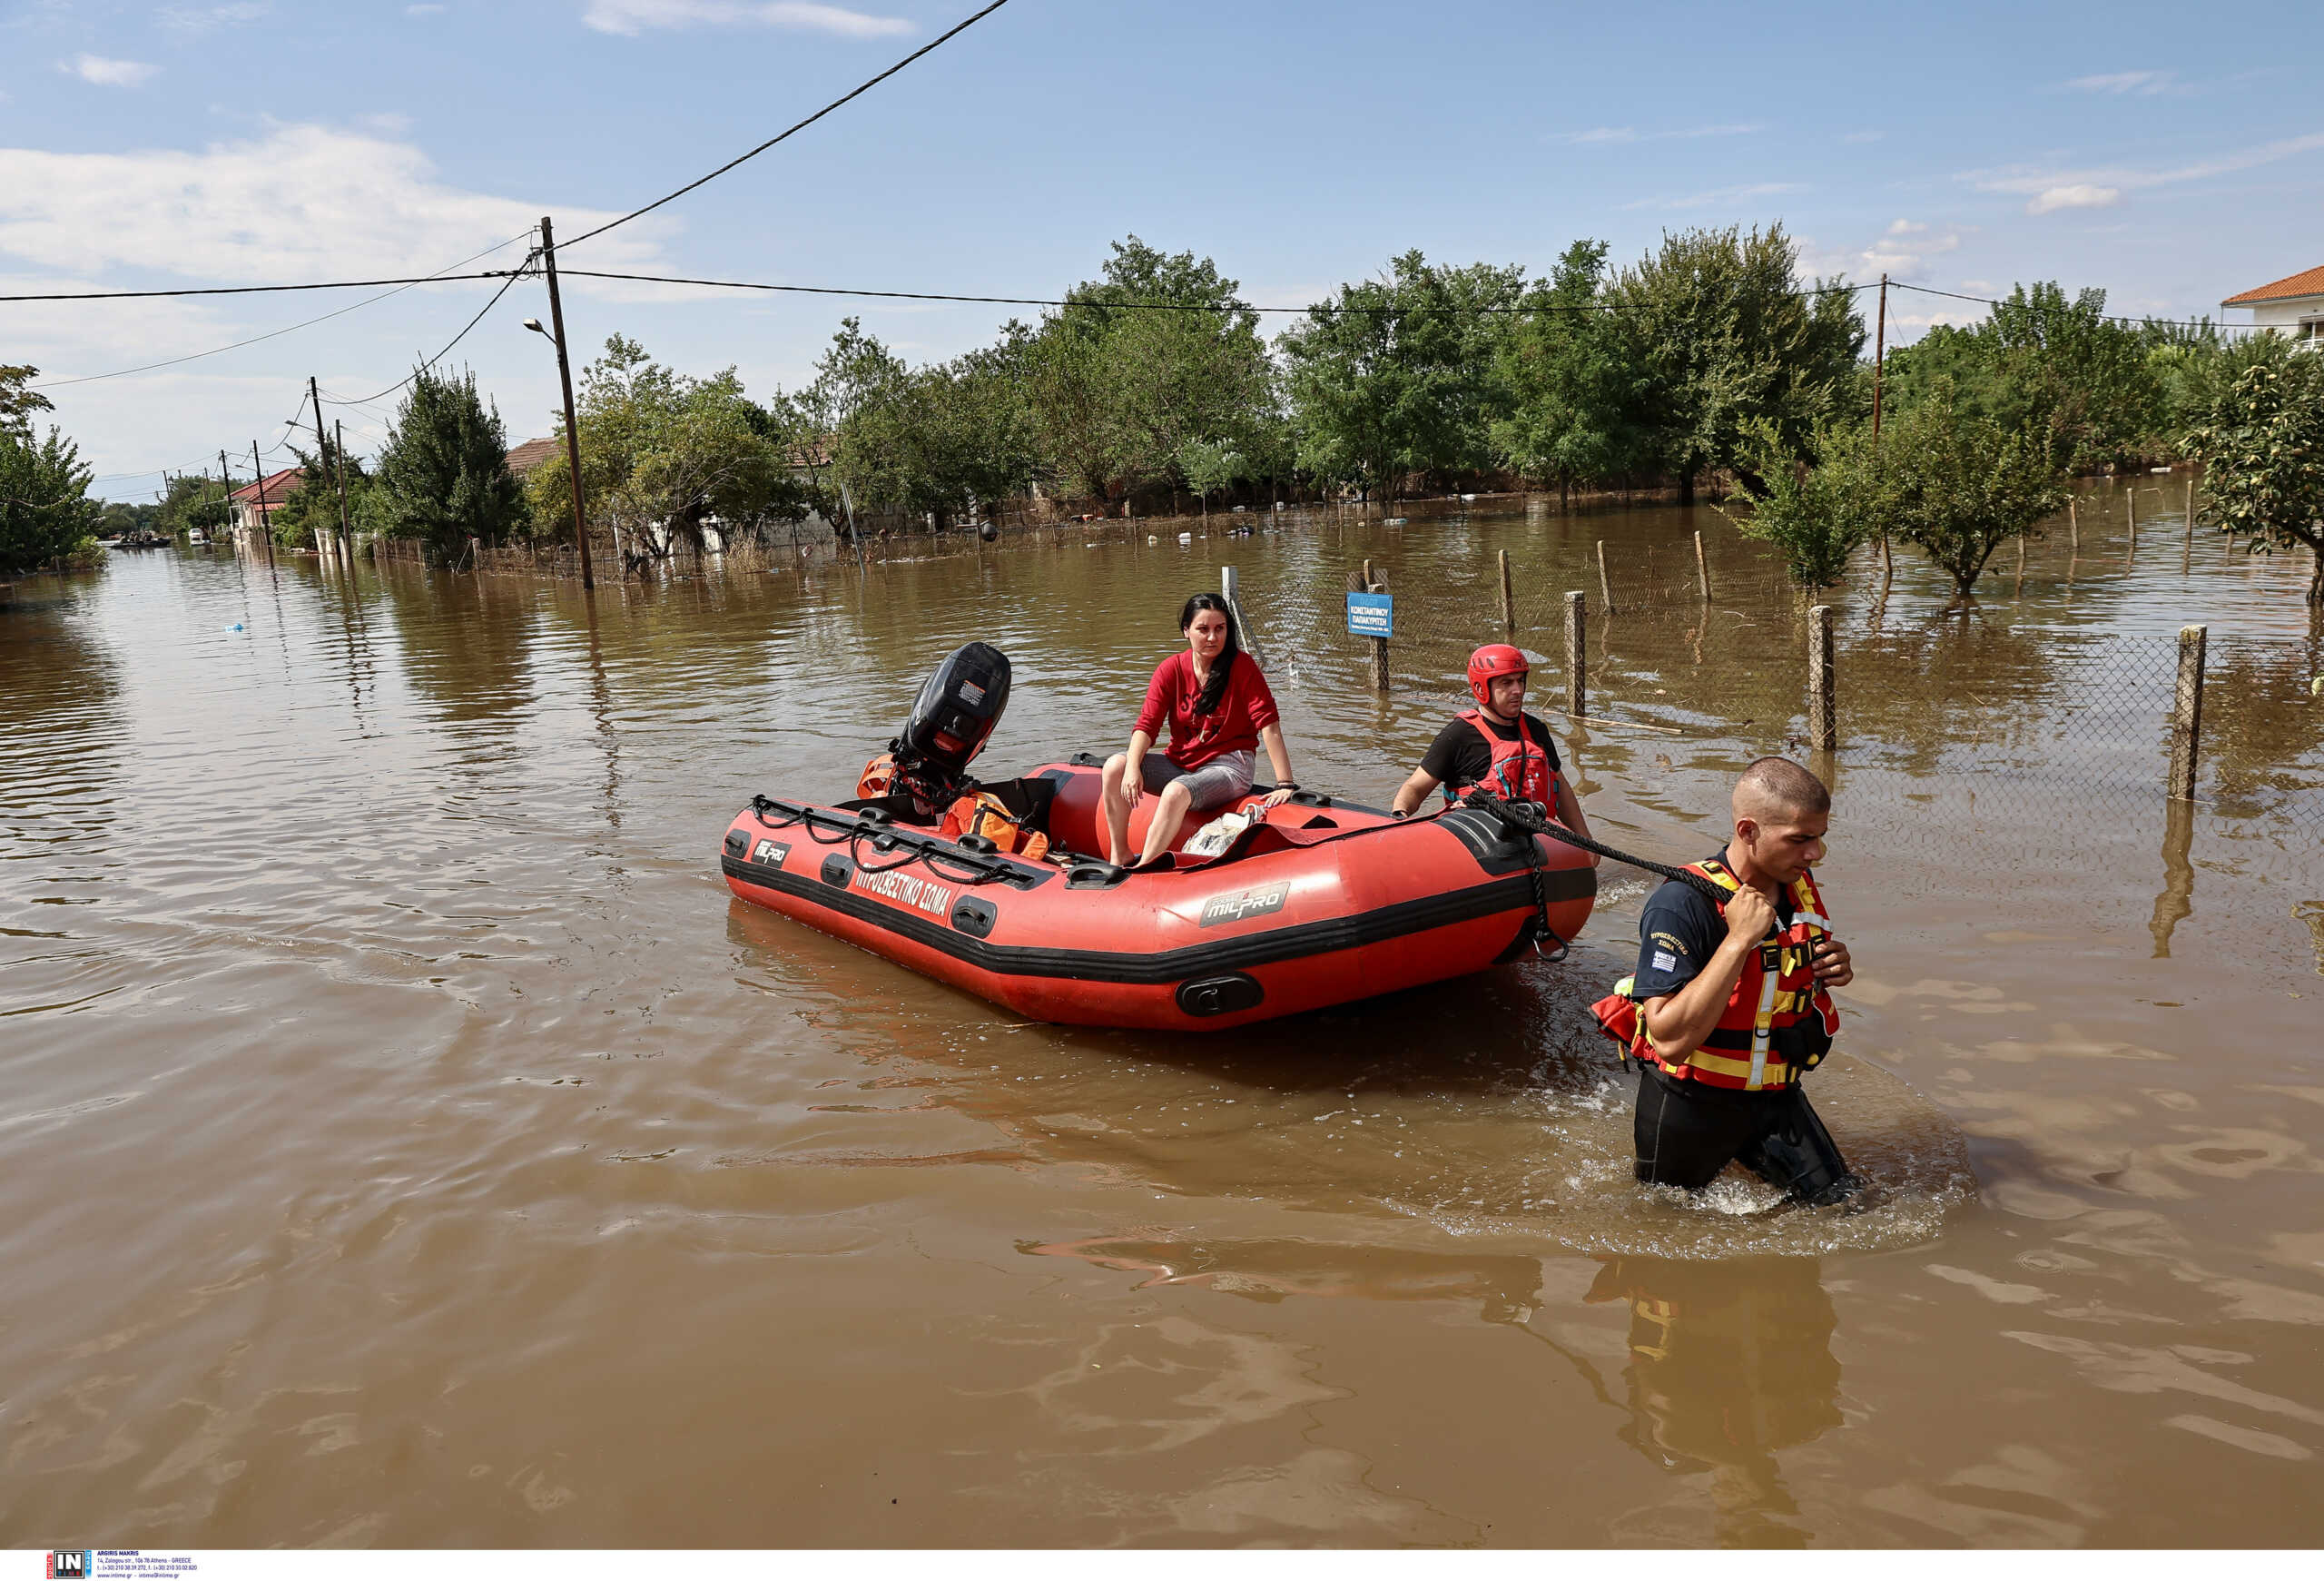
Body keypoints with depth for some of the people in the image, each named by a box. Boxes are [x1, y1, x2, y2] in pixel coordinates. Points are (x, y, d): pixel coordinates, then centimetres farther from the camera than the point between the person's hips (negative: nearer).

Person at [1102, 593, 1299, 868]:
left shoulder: (1242, 667, -9)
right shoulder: (1171, 669, 0)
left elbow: (1269, 724, -15)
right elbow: (1147, 724, -5)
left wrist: (1285, 784, -23)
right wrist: (1132, 769, -24)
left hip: (1228, 765, -4)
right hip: (1179, 762, 5)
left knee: (1177, 791, -35)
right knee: (1115, 766, -18)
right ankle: (1119, 856, -10)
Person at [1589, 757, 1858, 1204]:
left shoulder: (1799, 885, -4)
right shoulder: (1681, 904, -28)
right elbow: (1671, 1038, -36)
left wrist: (1830, 971, -8)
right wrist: (1739, 939, -36)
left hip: (1773, 1098, 6)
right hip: (1691, 1105, -5)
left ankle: (1743, 1150, 24)